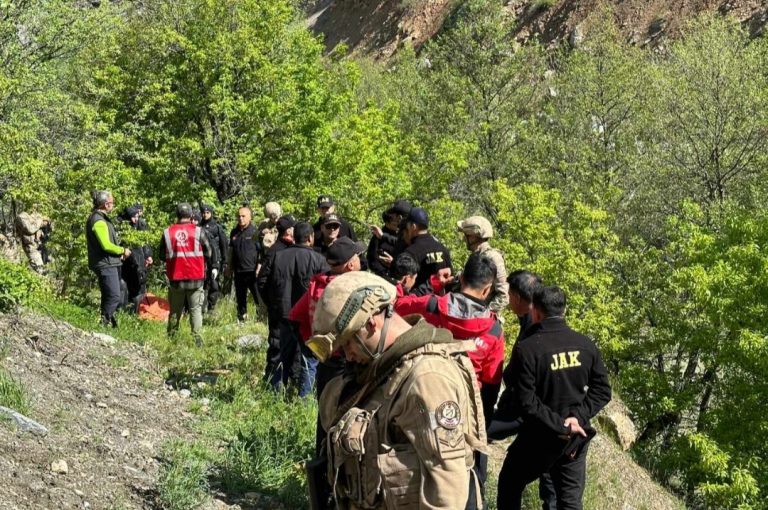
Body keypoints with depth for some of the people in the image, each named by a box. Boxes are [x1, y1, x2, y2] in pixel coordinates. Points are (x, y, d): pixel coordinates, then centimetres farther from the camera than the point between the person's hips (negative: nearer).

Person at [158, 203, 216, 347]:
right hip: (195, 279, -2)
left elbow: (162, 256, 7)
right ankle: (196, 337, -5)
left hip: (175, 279, 2)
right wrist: (213, 265, 18)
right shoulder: (198, 231, -7)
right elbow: (209, 253, 0)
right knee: (196, 309, 4)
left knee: (175, 310, 13)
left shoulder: (167, 232, -1)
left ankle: (171, 337, 16)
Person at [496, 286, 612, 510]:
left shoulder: (527, 348, -18)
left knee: (510, 486, 18)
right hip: (575, 439, 4)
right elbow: (602, 391, 1)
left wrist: (560, 426, -16)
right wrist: (578, 417, -9)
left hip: (540, 439, -4)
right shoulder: (585, 345, -1)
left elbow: (526, 403, -22)